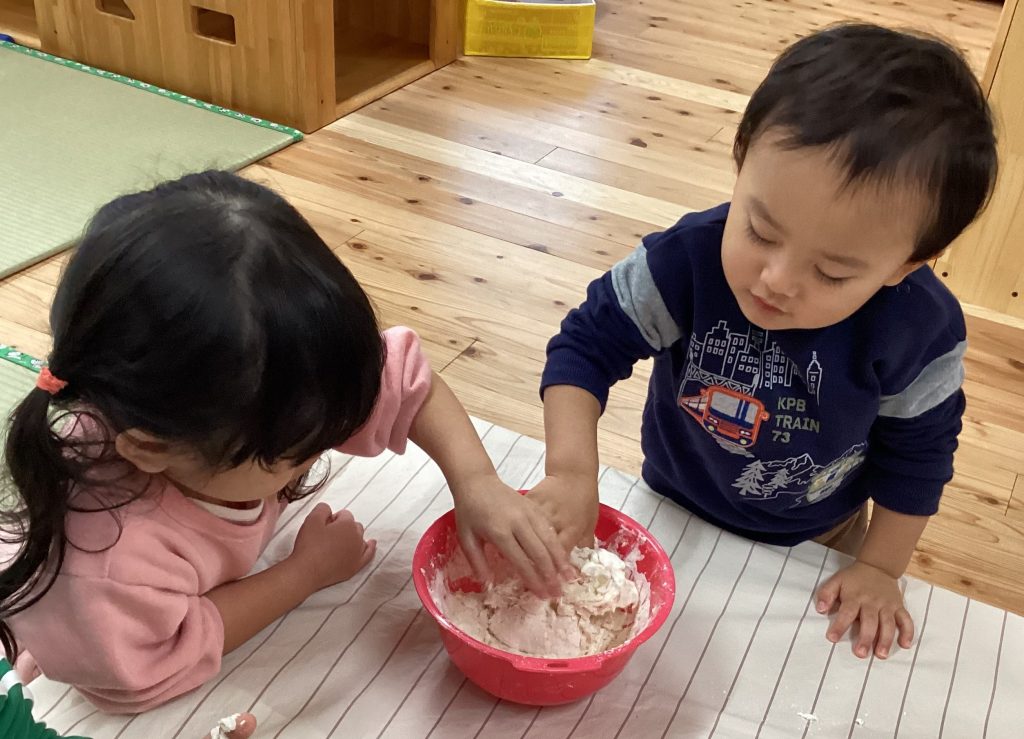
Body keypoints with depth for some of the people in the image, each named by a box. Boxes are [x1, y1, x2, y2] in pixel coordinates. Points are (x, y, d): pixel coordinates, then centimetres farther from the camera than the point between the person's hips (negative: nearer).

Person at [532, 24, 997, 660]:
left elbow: (917, 453, -12)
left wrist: (879, 567, -6)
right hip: (675, 514, 0)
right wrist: (572, 471, -38)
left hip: (819, 542, 0)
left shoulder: (923, 332, -28)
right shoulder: (686, 261, -33)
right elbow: (588, 345, -25)